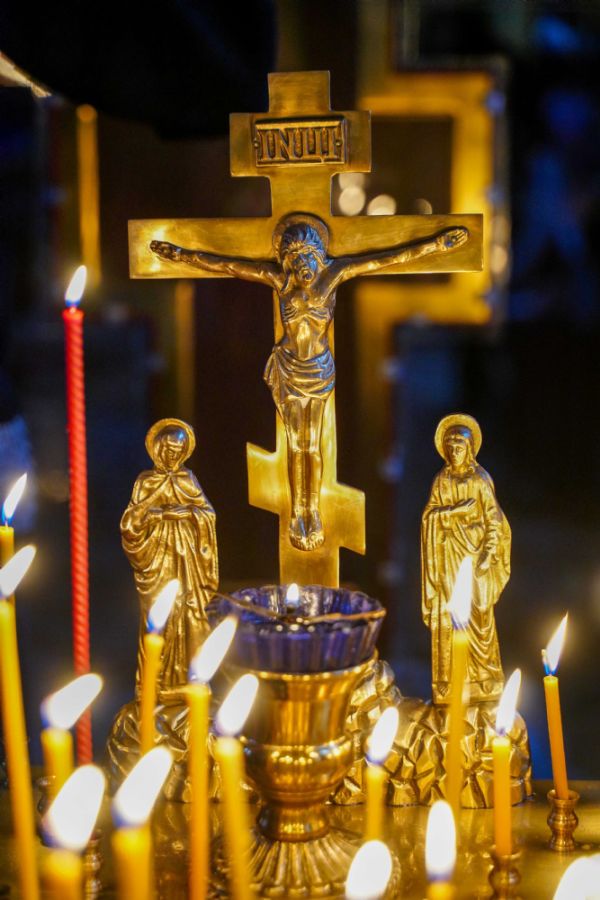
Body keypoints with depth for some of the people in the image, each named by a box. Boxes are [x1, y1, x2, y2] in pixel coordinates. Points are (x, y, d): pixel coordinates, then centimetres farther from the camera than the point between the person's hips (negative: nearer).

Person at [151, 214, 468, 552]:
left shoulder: (333, 273, -15)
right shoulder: (279, 278, -13)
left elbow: (390, 258, -17)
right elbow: (224, 265, -9)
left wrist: (437, 243, -18)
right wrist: (183, 255, -7)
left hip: (320, 371, 0)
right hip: (288, 370, 0)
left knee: (312, 444, 8)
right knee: (295, 443, 8)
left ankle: (314, 512, 21)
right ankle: (298, 513, 18)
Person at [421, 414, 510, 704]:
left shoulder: (480, 479, 2)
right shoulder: (441, 481, 6)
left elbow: (494, 520, -2)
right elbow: (431, 516, -3)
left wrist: (488, 555, -11)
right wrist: (460, 510, -15)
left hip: (476, 554, -1)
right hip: (450, 557, 1)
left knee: (480, 616, -2)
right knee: (449, 615, -4)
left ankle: (483, 678, 7)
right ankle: (451, 681, 1)